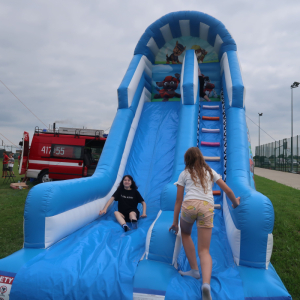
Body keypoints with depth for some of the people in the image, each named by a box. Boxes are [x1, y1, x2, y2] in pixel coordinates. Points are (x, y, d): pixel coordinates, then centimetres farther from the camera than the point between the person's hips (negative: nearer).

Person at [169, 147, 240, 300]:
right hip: (207, 207, 2)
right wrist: (235, 202, 41)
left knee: (185, 233, 29)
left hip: (190, 205, -1)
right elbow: (228, 191, 21)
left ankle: (194, 270, 22)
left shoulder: (184, 174, 17)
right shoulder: (210, 172, 23)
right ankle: (206, 283, -19)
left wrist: (175, 222, 19)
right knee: (204, 250, 6)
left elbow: (178, 200, 14)